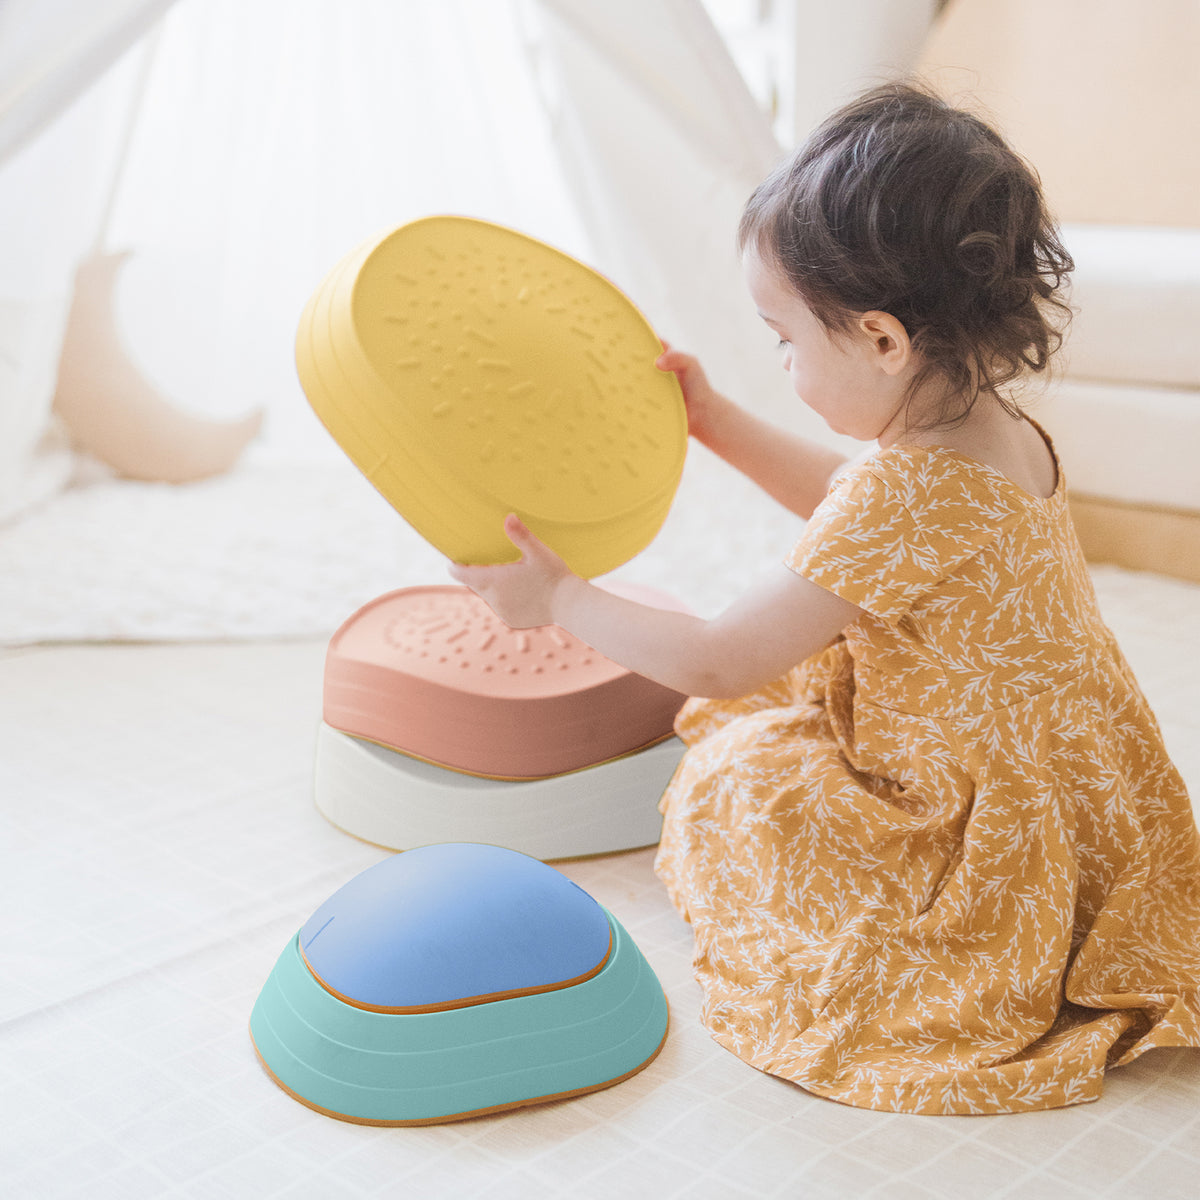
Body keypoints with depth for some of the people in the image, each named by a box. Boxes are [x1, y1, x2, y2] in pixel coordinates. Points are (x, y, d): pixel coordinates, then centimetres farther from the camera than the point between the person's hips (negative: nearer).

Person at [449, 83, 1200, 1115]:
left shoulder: (906, 496, -31)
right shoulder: (1008, 434, -3)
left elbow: (719, 664, -22)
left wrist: (560, 597, -8)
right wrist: (719, 425, 19)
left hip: (998, 864, -9)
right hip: (1086, 798, 9)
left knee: (737, 781, -4)